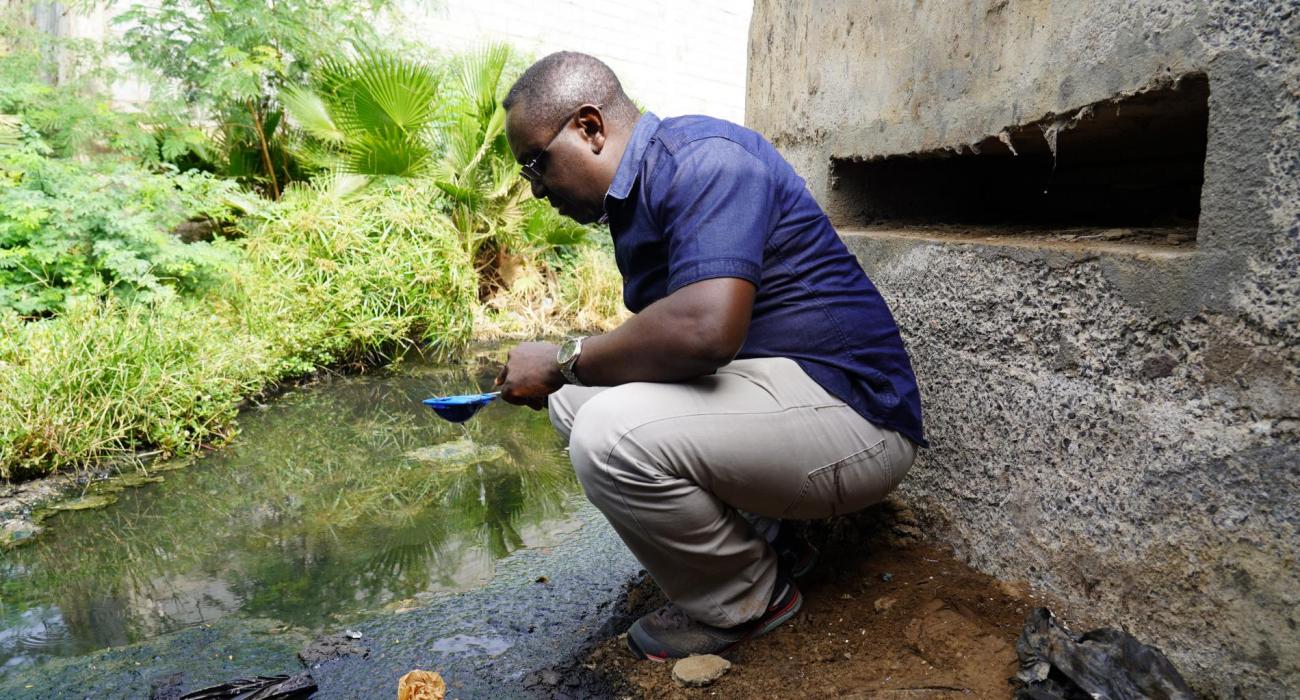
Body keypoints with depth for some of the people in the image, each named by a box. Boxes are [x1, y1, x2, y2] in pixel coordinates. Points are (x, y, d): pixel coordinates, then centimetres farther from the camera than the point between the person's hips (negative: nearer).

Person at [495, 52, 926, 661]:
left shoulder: (701, 158, -17)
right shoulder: (635, 193, 13)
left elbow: (707, 328, -32)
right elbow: (662, 344, 18)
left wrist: (564, 361, -18)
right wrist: (561, 375, 4)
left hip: (850, 411, -10)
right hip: (764, 386, 10)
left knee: (612, 435, -28)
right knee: (573, 401, 6)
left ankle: (743, 600, -1)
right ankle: (747, 532, 11)